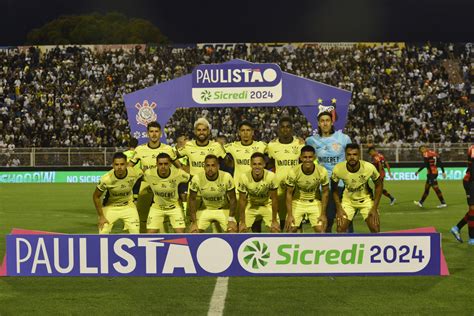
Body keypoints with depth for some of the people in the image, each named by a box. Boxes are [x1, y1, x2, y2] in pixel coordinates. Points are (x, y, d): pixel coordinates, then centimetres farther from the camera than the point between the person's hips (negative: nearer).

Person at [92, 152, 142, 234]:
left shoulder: (134, 173, -24)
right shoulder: (106, 179, -29)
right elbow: (96, 197, -14)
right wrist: (101, 216, -12)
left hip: (128, 206, 2)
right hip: (110, 207, -2)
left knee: (136, 233, -5)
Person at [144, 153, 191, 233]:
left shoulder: (178, 174, -25)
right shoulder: (149, 174, -23)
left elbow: (189, 178, -3)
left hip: (174, 207, -1)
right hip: (157, 207, 1)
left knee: (181, 234, -9)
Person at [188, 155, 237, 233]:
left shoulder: (226, 177, -22)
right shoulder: (197, 179, -21)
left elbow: (232, 199, -10)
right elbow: (192, 199, -9)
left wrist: (231, 219, -17)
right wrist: (194, 222, -13)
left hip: (223, 209, -1)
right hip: (205, 210, 1)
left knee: (233, 231, -19)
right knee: (194, 231, -16)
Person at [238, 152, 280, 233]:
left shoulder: (271, 176, -30)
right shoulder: (244, 177, -29)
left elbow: (274, 199, -18)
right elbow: (242, 200, -17)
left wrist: (274, 221, -15)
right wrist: (242, 222, -14)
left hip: (267, 205, 0)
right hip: (250, 205, 0)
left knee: (275, 228, -13)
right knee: (242, 229, -9)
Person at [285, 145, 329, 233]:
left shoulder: (322, 172, -20)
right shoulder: (294, 172, -23)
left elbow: (325, 193, -7)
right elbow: (289, 193, -12)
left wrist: (323, 214, -8)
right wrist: (289, 215, -14)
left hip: (315, 202, 1)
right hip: (298, 202, -1)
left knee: (321, 230, -10)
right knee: (290, 229, -9)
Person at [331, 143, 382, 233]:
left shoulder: (369, 168, -28)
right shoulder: (338, 169, -27)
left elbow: (379, 186, -9)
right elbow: (334, 189, -7)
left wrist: (374, 208, -11)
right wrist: (339, 208, -11)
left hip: (366, 199, 0)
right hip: (347, 200, 0)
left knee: (375, 229, -7)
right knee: (340, 229, -7)